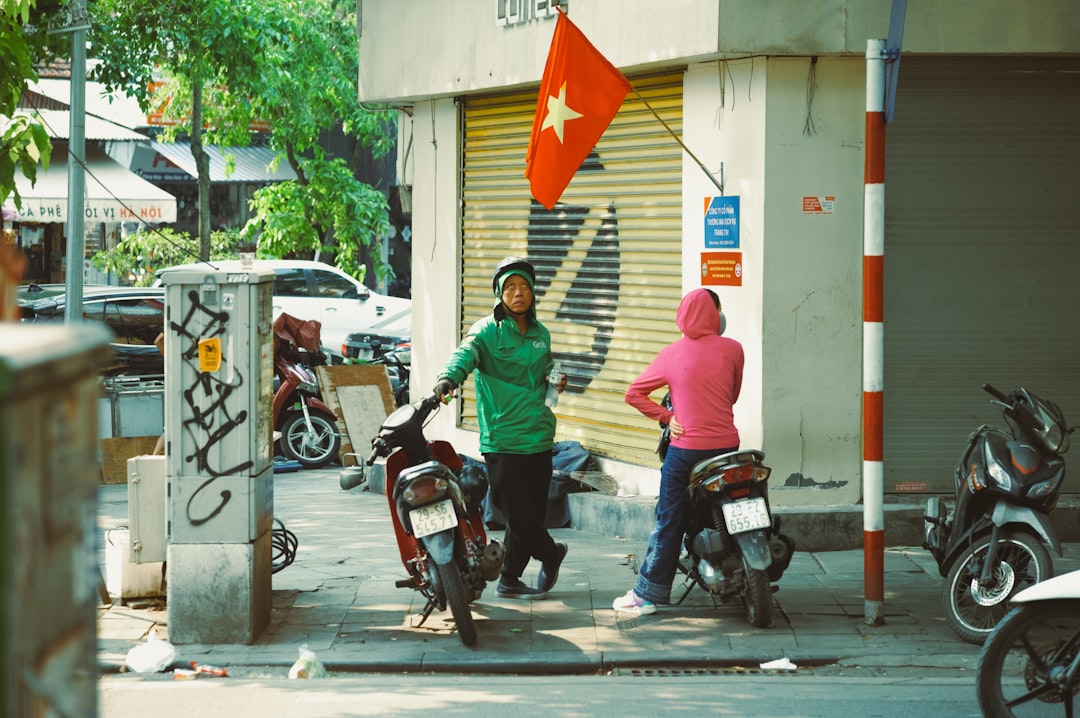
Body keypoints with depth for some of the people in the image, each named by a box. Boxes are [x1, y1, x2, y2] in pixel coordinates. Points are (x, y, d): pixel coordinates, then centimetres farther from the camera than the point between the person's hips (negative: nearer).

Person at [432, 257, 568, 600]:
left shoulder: (540, 334, 14)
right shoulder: (487, 330, -6)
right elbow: (465, 353, -26)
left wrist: (555, 381, 4)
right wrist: (447, 378, -46)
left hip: (539, 438, 6)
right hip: (502, 440, -6)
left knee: (532, 511, 8)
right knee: (518, 513, -8)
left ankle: (509, 580, 21)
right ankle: (551, 553, 19)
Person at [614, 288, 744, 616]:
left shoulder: (671, 354, 0)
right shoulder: (732, 349, -2)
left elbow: (633, 394, 1)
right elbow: (733, 395, 11)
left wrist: (667, 416, 4)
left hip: (684, 447, 0)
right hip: (725, 445, 0)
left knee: (669, 522, 3)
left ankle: (647, 594, 3)